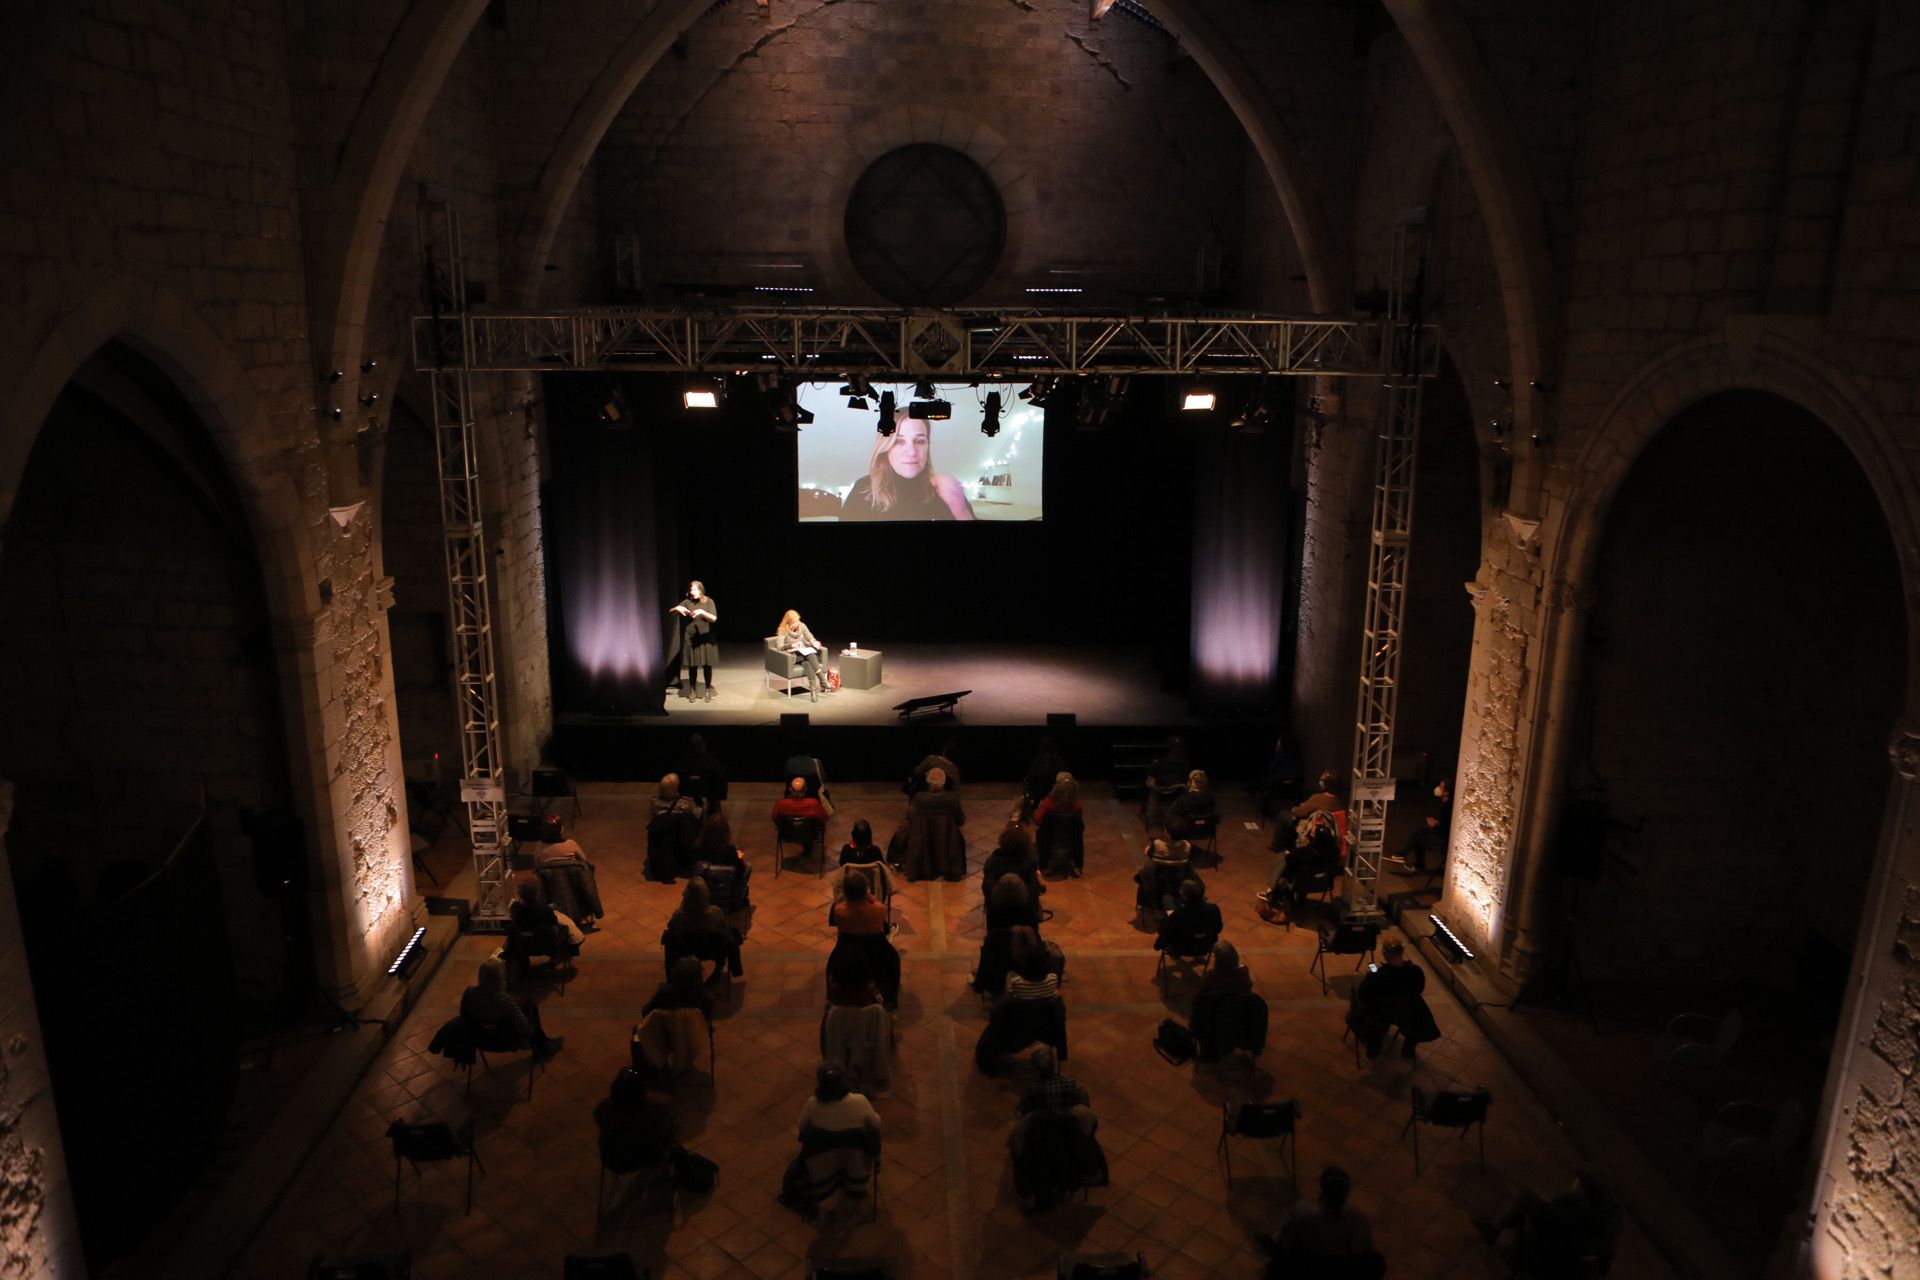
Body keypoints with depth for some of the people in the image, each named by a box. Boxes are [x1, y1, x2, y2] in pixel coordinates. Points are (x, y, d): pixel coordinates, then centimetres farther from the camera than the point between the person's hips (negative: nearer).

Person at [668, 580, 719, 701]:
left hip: (705, 638, -1)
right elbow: (670, 612, 3)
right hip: (690, 639, 1)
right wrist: (677, 608, -19)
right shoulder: (686, 602, 4)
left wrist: (702, 612, -26)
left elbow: (714, 618, -11)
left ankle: (709, 690, 16)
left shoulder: (709, 602, -1)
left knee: (707, 665, 4)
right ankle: (692, 690, 17)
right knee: (692, 665, 5)